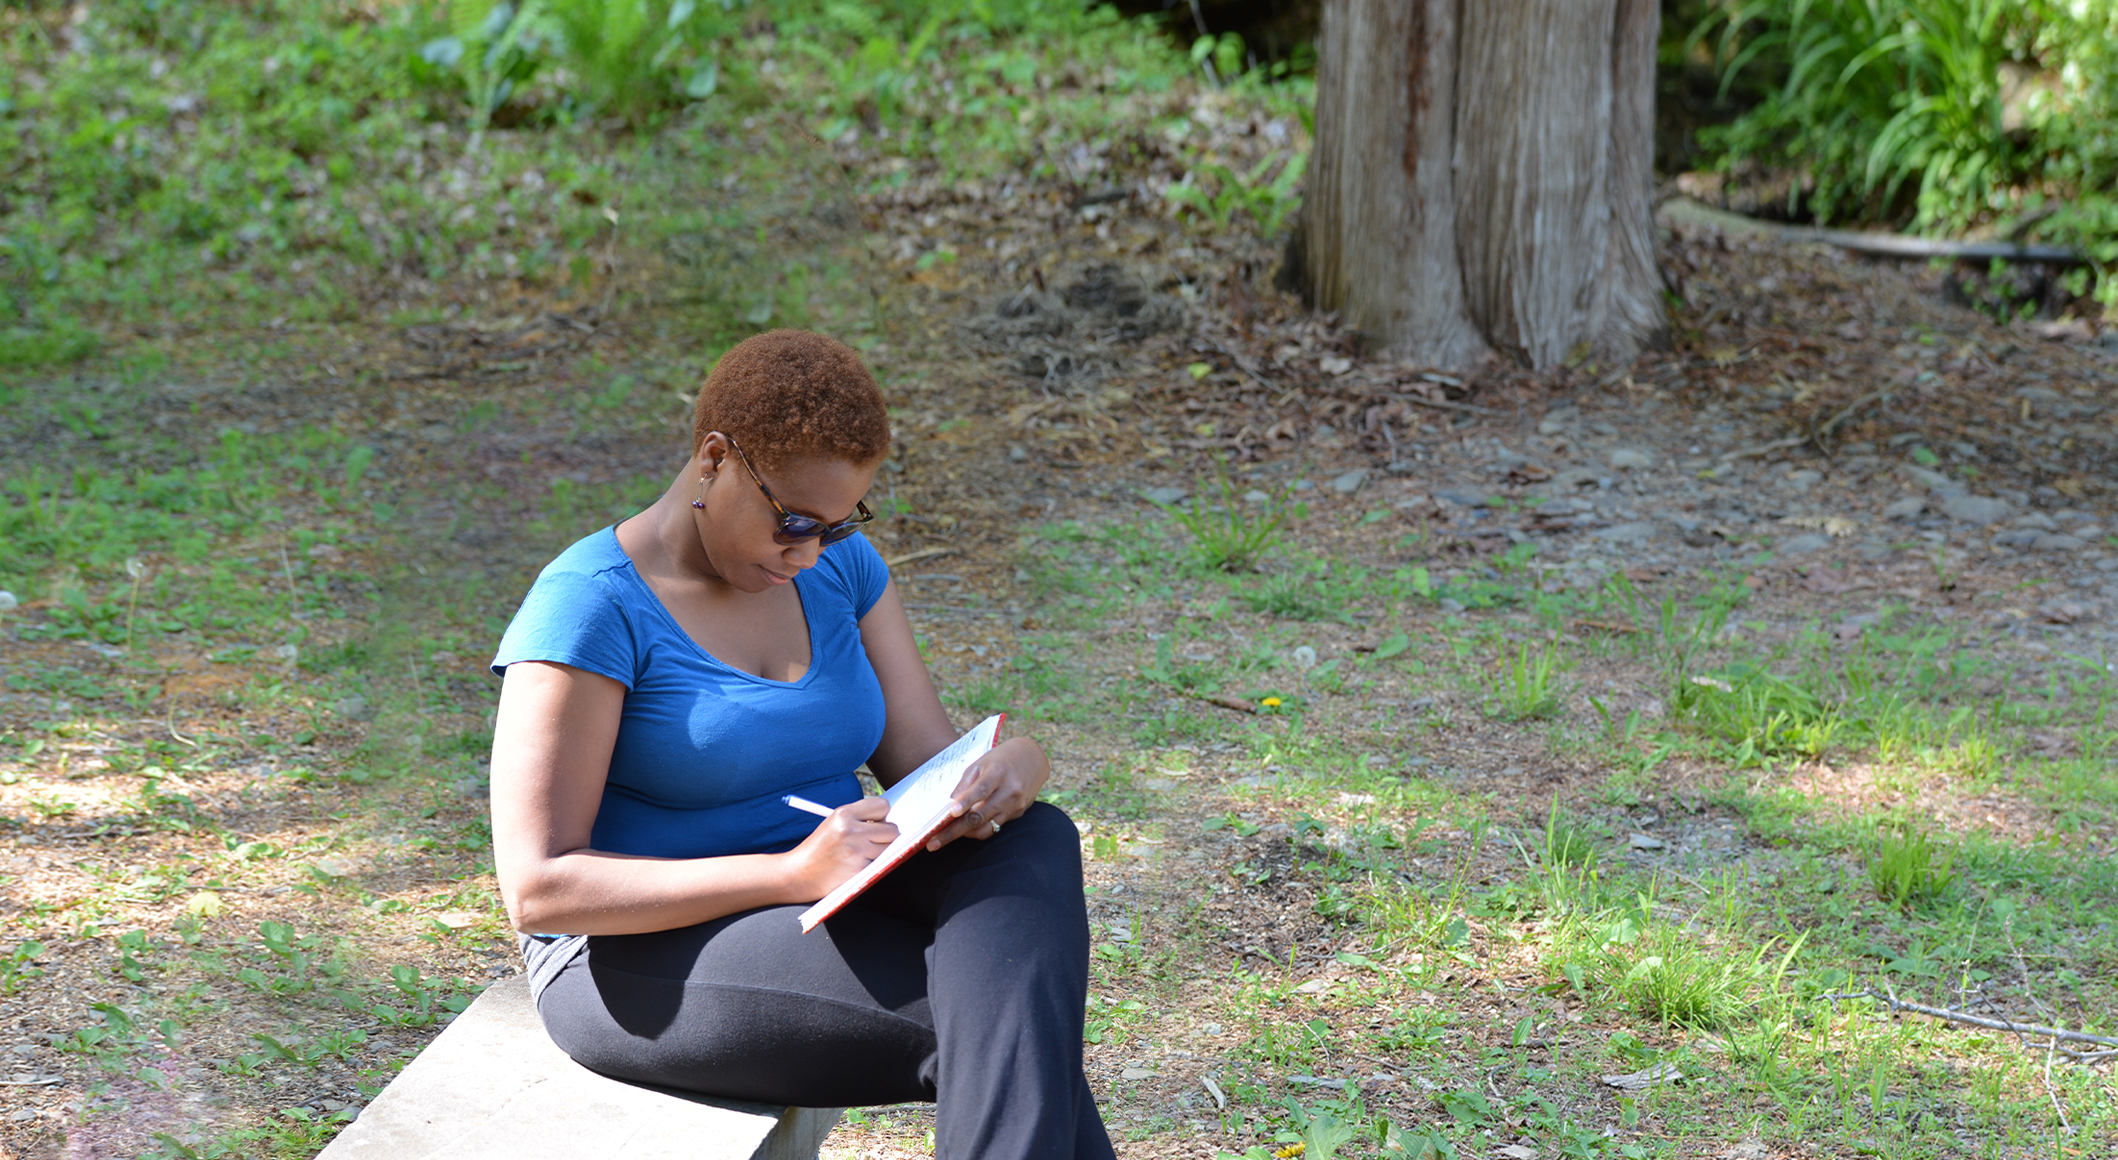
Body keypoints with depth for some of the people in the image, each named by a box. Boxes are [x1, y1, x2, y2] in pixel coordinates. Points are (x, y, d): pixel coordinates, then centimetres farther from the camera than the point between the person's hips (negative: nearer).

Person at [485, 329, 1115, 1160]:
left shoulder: (838, 565, 6)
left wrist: (1012, 771, -25)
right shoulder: (594, 608, -16)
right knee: (1002, 1018, -29)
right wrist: (791, 873, -29)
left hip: (827, 913, 7)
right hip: (641, 961, -7)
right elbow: (539, 889, -20)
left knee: (1033, 845, -26)